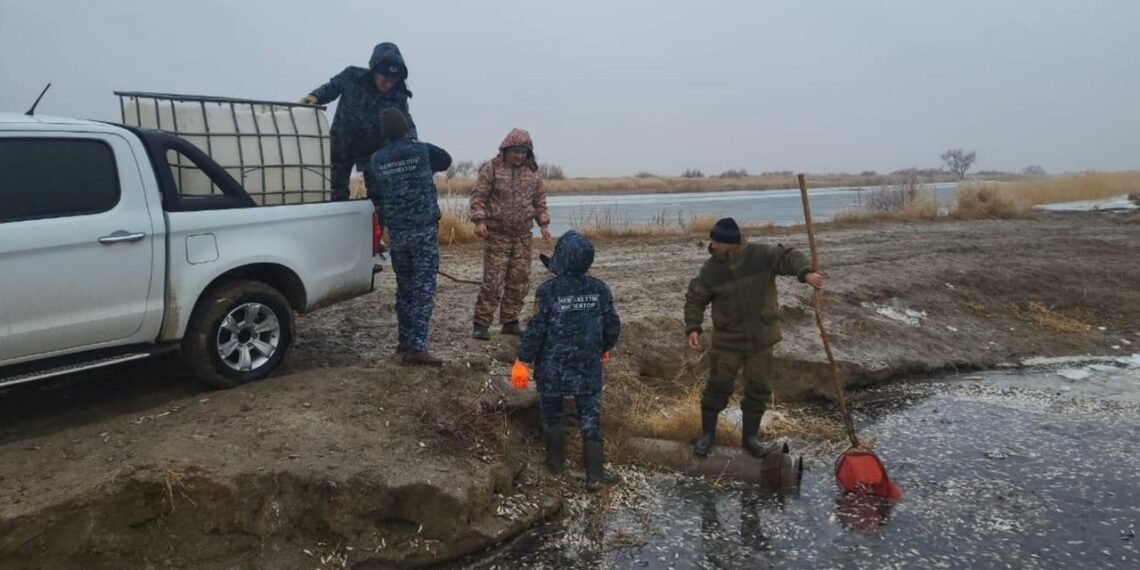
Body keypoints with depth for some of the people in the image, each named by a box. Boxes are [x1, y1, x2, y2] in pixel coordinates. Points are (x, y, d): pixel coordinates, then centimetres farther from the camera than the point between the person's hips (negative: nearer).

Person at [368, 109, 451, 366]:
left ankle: (405, 341, 22)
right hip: (424, 230, -4)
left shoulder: (377, 160, 1)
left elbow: (375, 195, 7)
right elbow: (446, 160, 12)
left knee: (404, 286, 15)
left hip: (397, 233, 4)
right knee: (424, 287, -5)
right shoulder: (423, 150, -6)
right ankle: (417, 346, -11)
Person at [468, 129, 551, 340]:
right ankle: (481, 324, 0)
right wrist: (479, 221, -17)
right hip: (496, 234, -5)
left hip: (522, 235, 5)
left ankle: (510, 322, 17)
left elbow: (540, 201, 18)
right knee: (493, 280, -8)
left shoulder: (533, 173, 11)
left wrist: (544, 224, 9)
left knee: (520, 281, 5)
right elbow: (478, 196, -6)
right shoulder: (491, 168, -3)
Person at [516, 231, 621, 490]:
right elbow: (612, 325, 3)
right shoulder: (599, 289, -5)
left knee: (551, 415, 17)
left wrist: (523, 361, -3)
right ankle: (595, 473, 10)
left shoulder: (547, 291, -16)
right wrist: (605, 348, 22)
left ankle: (556, 461, 31)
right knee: (590, 417, 9)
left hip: (552, 368, -2)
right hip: (588, 367, 2)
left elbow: (536, 330, -13)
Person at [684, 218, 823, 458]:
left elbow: (789, 257, -17)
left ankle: (750, 437, 26)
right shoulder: (711, 269, -9)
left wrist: (806, 273, -38)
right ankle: (707, 433, 21)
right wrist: (693, 328, -13)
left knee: (758, 388, 10)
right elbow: (695, 299, -2)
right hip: (727, 338, 0)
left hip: (761, 337, 1)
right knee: (718, 385, 2)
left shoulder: (761, 255, -13)